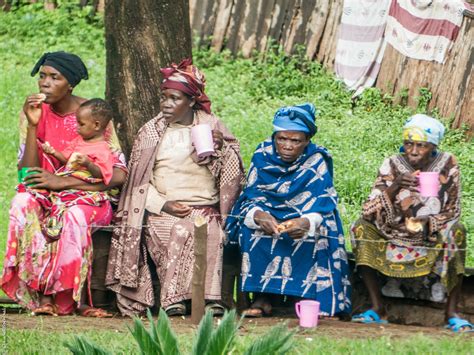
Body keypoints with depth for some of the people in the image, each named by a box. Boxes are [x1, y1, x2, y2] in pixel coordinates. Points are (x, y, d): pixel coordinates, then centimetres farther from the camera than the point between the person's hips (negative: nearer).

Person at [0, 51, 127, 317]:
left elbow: (119, 175, -13)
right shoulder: (36, 112, 2)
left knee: (72, 216, -38)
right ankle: (43, 295, -34)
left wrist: (63, 182, -20)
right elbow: (27, 173, -6)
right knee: (23, 203, -33)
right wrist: (33, 125, -17)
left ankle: (74, 298, -26)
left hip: (89, 198, -3)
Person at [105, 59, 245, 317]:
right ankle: (173, 298, -37)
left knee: (210, 232, -32)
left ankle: (209, 298, -37)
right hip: (161, 210, 0)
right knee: (179, 231, -32)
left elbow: (231, 175, 9)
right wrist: (163, 205, -8)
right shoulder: (150, 132, 12)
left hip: (203, 207, 0)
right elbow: (139, 181, 7)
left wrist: (221, 148, -10)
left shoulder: (211, 126, 13)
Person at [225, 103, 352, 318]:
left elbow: (324, 204, -16)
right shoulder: (263, 156, -2)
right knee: (250, 229, -30)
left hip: (304, 219, -1)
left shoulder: (316, 162, -6)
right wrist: (259, 216, -33)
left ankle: (309, 299, -30)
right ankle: (261, 298, -31)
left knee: (316, 233, -34)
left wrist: (307, 222, -40)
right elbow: (250, 197, -8)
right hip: (266, 217, 1)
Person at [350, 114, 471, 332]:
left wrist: (428, 224, -25)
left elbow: (452, 213, -7)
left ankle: (451, 313, -24)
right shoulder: (392, 165, -8)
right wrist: (395, 187, -32)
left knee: (456, 232, -30)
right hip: (395, 238, 1)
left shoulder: (447, 165, -9)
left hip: (434, 240, -1)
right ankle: (377, 309, -20)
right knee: (362, 228, -22)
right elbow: (369, 211, -17)